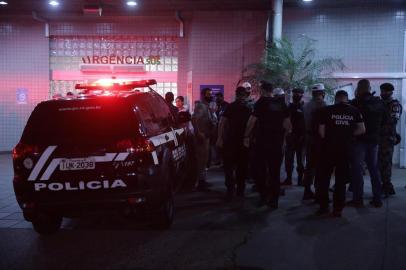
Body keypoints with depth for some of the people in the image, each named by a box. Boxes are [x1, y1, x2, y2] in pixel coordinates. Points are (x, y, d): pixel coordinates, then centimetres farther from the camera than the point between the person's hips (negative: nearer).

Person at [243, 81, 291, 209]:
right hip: (277, 142, 5)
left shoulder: (261, 102, -7)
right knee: (275, 172, 9)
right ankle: (274, 200, 12)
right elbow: (287, 123, 10)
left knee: (260, 169, 7)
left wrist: (246, 136, -5)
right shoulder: (281, 104, 8)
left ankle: (264, 195, 1)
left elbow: (252, 120, -13)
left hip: (262, 142, -5)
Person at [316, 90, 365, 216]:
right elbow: (362, 129, -1)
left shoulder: (326, 110, -5)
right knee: (341, 179, 10)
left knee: (324, 178, 11)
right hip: (345, 149, 2)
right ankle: (338, 208, 11)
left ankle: (323, 206, 13)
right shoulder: (354, 111, 1)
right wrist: (348, 135, 9)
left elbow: (321, 131, -7)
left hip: (328, 148, -1)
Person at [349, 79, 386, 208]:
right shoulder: (379, 103, 5)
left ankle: (358, 199, -1)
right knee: (374, 168, 13)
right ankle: (377, 199, 14)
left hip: (359, 139, -5)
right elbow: (384, 121, 12)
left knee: (357, 168, 0)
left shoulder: (356, 103, -14)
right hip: (374, 139, 6)